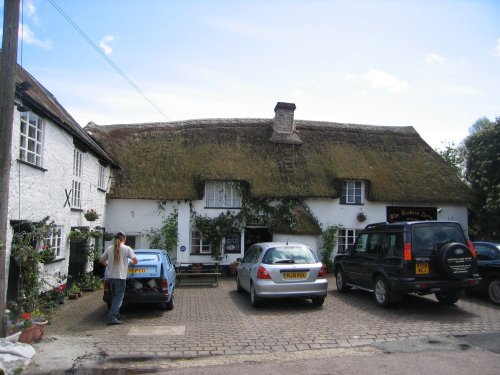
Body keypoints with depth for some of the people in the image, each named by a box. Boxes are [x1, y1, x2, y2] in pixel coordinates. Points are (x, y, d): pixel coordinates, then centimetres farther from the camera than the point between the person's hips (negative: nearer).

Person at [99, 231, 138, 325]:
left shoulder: (109, 248, 6)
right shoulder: (127, 248, -7)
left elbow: (101, 260, 12)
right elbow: (136, 261, -8)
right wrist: (131, 262, 13)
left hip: (110, 277, 5)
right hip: (120, 277, -5)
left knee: (114, 297, 19)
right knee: (118, 298, 0)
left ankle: (116, 315, 27)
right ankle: (112, 318, -8)